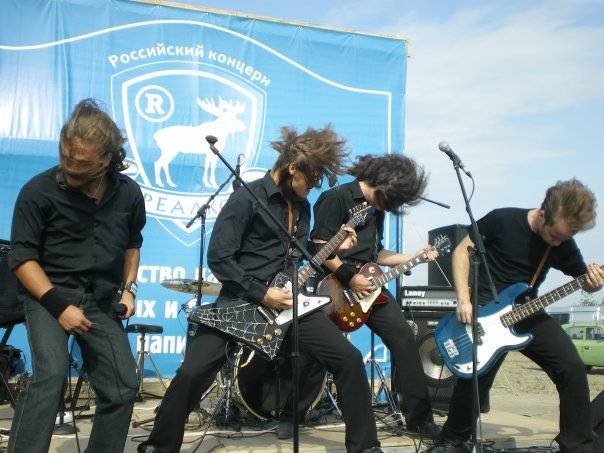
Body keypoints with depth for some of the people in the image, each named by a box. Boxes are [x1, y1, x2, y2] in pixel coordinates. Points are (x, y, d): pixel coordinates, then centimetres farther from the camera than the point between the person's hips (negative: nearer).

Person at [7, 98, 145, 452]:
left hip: (102, 300, 4)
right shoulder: (39, 190, -12)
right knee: (51, 374, -27)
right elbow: (22, 258, -10)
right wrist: (59, 305, -19)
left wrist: (128, 288, 3)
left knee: (123, 387, -2)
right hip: (48, 294, -3)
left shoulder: (129, 194, 0)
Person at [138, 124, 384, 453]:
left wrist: (333, 249, 8)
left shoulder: (301, 206, 12)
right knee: (192, 372, -17)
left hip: (290, 301, 6)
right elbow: (219, 258, -15)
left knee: (350, 360, -3)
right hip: (242, 300, -6)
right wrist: (261, 294, -17)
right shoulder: (247, 198, -11)